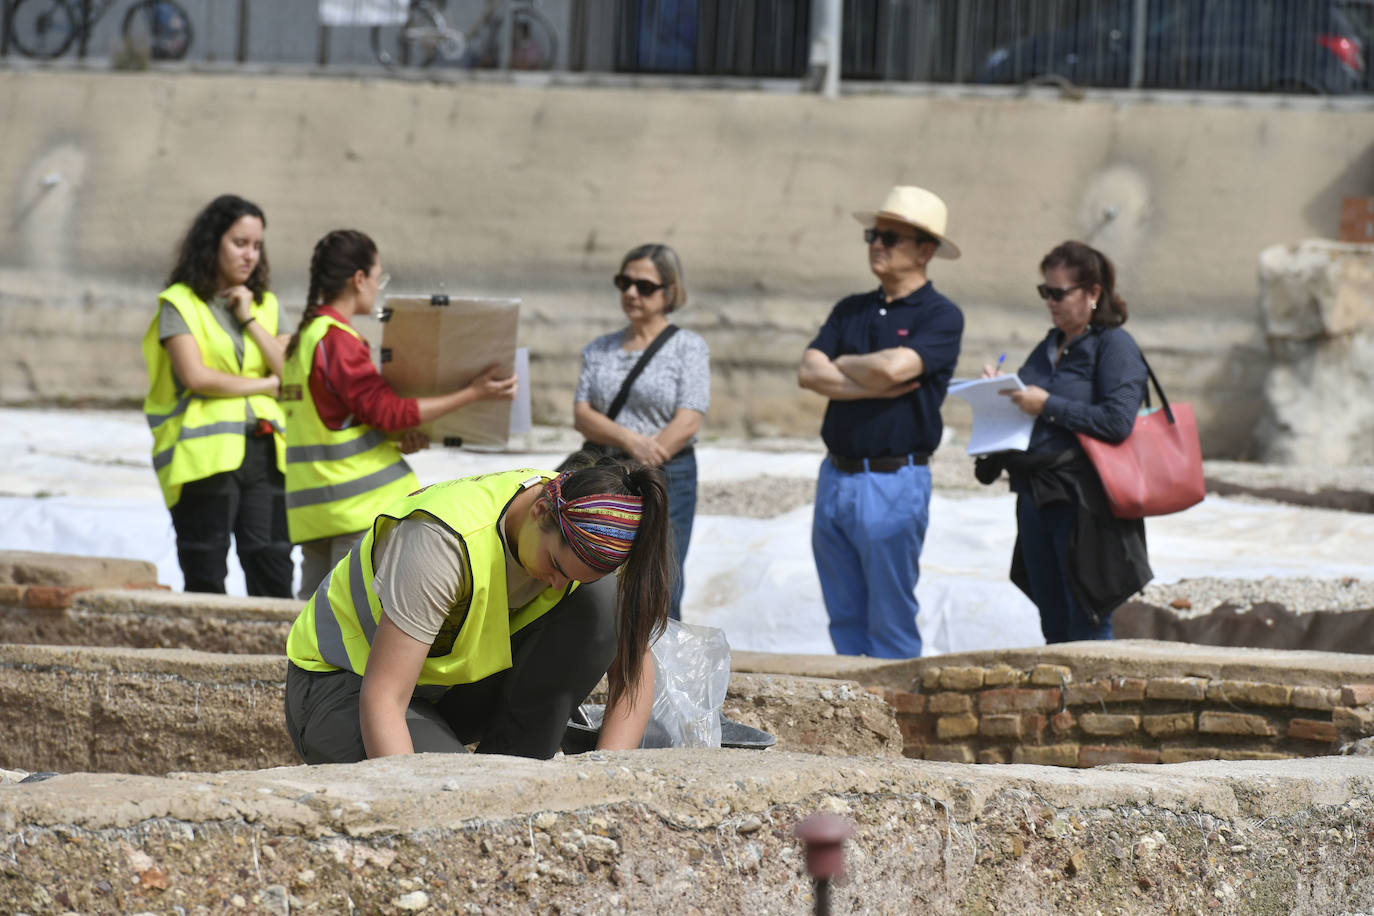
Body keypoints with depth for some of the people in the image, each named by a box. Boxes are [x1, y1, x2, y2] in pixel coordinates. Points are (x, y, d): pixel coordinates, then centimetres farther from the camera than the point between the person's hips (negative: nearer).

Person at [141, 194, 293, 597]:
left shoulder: (265, 305, 18)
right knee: (206, 580, -4)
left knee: (274, 578, -5)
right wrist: (264, 384, 0)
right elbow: (195, 376, -10)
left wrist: (250, 319, -1)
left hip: (263, 452, 4)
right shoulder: (180, 303, 2)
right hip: (204, 454, -4)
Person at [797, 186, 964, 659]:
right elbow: (810, 373, 0)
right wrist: (878, 387, -11)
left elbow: (893, 366, -21)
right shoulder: (851, 310, 14)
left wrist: (843, 364, -1)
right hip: (835, 478, 6)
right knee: (846, 620, 10)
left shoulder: (941, 316, -4)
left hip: (894, 483, -6)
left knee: (891, 626, -3)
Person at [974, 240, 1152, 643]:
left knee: (1087, 629, -8)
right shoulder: (1049, 347, 17)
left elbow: (1118, 421, -20)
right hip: (1037, 501, 8)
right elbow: (1026, 412, 25)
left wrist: (1047, 406, -18)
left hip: (1084, 505, -8)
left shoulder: (1114, 346, -7)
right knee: (1055, 629, 10)